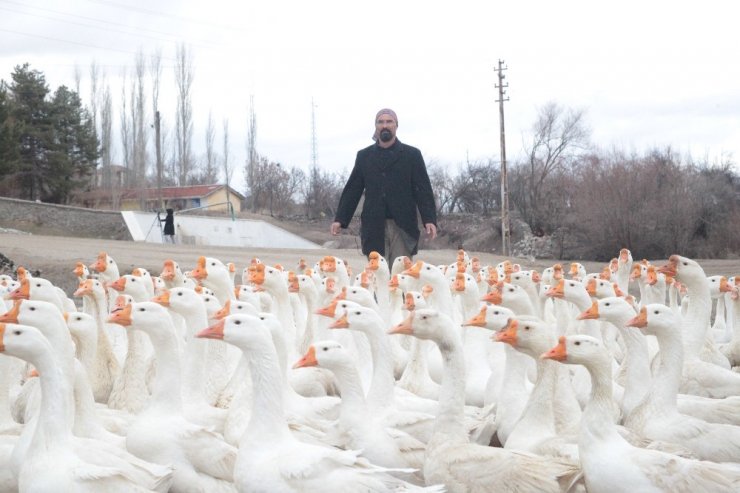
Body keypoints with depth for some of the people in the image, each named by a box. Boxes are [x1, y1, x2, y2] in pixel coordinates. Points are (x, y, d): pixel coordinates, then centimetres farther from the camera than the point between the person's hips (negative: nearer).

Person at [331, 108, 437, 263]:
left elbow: (423, 190, 0)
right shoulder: (364, 156, 13)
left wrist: (429, 220, -12)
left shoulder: (412, 155, 6)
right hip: (374, 227, 2)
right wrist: (340, 219, 2)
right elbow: (352, 190, 12)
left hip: (402, 226, -2)